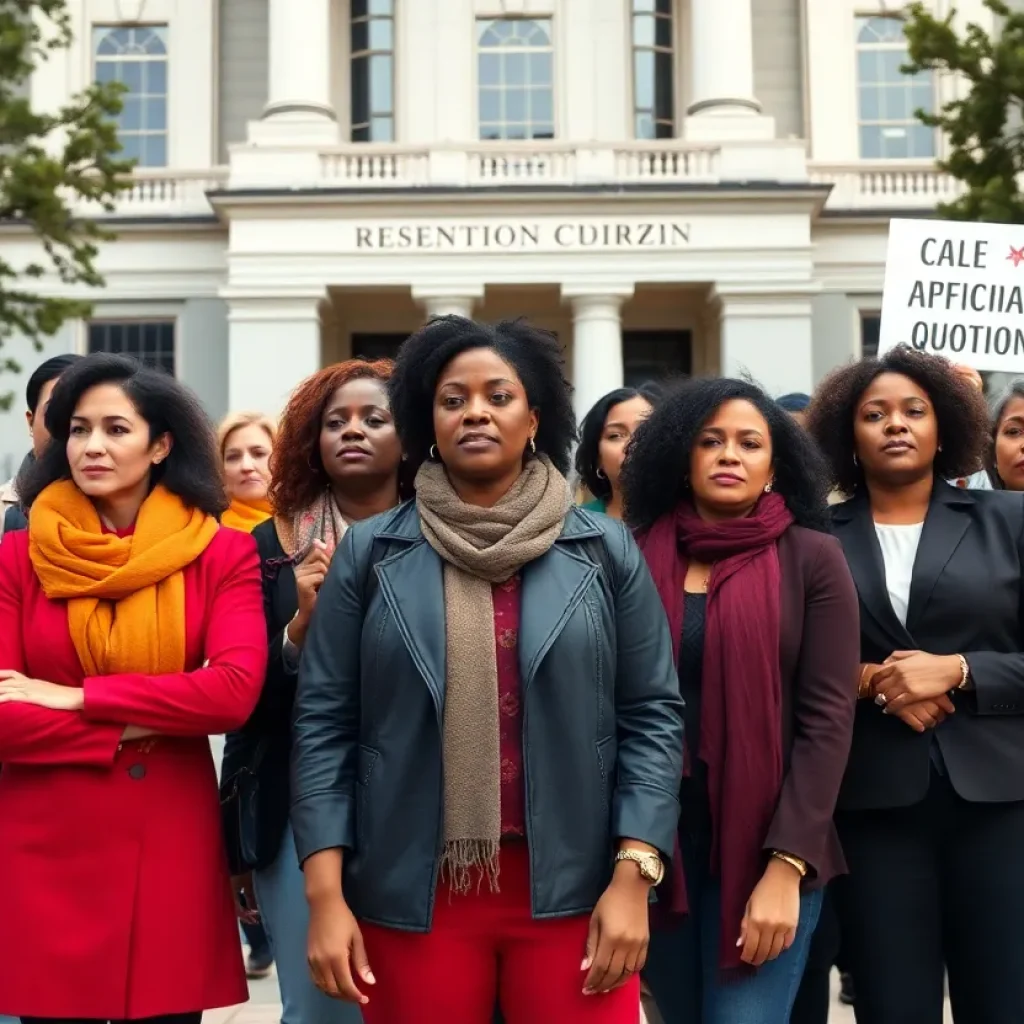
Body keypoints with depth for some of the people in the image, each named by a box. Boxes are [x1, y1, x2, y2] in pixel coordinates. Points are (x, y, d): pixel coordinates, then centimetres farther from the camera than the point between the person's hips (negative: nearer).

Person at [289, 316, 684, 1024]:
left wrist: (633, 876, -7)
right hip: (411, 895, 1)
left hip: (573, 890, 0)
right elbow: (324, 721, 0)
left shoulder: (604, 550, 2)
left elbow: (653, 715, 1)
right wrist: (325, 893, -6)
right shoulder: (370, 554, 2)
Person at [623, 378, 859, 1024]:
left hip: (766, 841, -2)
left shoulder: (812, 559, -2)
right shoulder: (637, 558, 2)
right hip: (651, 837, 3)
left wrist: (786, 865, -13)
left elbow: (827, 716, -7)